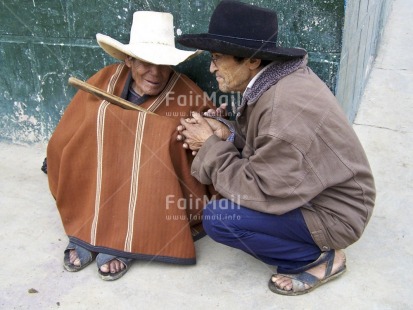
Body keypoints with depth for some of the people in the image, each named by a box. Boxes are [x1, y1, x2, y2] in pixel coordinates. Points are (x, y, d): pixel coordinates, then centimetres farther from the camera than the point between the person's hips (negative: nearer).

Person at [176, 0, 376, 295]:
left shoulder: (285, 112, -32)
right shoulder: (281, 74, -5)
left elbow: (262, 192, -27)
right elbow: (265, 136, 9)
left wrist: (211, 147, -18)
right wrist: (226, 133, -10)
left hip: (332, 213, -9)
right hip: (308, 186, 9)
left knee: (217, 218, -19)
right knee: (228, 150, 5)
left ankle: (319, 257, 0)